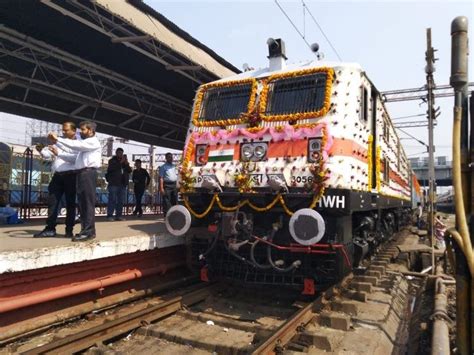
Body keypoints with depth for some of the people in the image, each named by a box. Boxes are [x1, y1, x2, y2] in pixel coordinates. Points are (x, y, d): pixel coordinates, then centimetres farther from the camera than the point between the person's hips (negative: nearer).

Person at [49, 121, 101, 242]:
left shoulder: (93, 142, -4)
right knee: (82, 204, 8)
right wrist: (56, 142, 15)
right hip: (81, 173, 9)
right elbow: (70, 148, 23)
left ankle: (89, 232, -9)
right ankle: (85, 230, 13)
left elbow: (75, 144, -15)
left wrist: (58, 139, -12)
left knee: (88, 203, -10)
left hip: (88, 173, -9)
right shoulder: (83, 142, 26)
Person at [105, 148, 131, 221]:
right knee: (112, 200, -8)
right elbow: (111, 168, -14)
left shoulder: (124, 162, 20)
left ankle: (118, 216, 8)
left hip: (122, 184, 5)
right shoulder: (112, 160, 6)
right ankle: (110, 216, -7)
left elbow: (129, 171, 10)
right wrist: (120, 162, -15)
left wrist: (126, 163, -4)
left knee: (121, 201, 4)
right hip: (114, 184, -5)